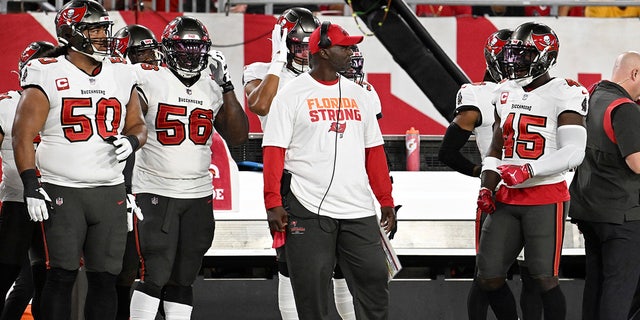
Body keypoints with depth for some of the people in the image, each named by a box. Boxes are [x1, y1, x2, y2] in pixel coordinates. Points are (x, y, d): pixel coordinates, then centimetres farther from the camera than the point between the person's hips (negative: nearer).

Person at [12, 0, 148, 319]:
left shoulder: (120, 75, 10)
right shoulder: (48, 77, -5)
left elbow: (137, 125, 19)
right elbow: (23, 133, -7)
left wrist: (131, 141, -6)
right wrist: (31, 186, -15)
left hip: (109, 192, 4)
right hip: (62, 192, -4)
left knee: (105, 277, 4)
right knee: (62, 275, -5)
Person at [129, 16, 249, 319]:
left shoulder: (213, 87, 8)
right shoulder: (149, 81, -6)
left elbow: (238, 136, 3)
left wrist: (226, 88, -3)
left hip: (199, 195, 5)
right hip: (154, 191, -5)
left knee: (182, 280, 8)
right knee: (155, 275, -11)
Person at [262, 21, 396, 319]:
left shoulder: (357, 94, 15)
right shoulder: (292, 95, -2)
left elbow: (374, 151, 17)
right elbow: (274, 151, -7)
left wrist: (386, 201, 13)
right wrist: (273, 203, -15)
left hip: (358, 210, 5)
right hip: (308, 211, -5)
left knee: (374, 278, 1)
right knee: (312, 288, -2)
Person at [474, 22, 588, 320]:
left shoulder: (565, 94, -10)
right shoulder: (506, 93, 13)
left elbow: (573, 153, -18)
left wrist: (528, 170, -26)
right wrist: (486, 188, 7)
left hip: (546, 198, -7)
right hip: (508, 198, 7)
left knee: (544, 279, -6)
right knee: (488, 277, 5)